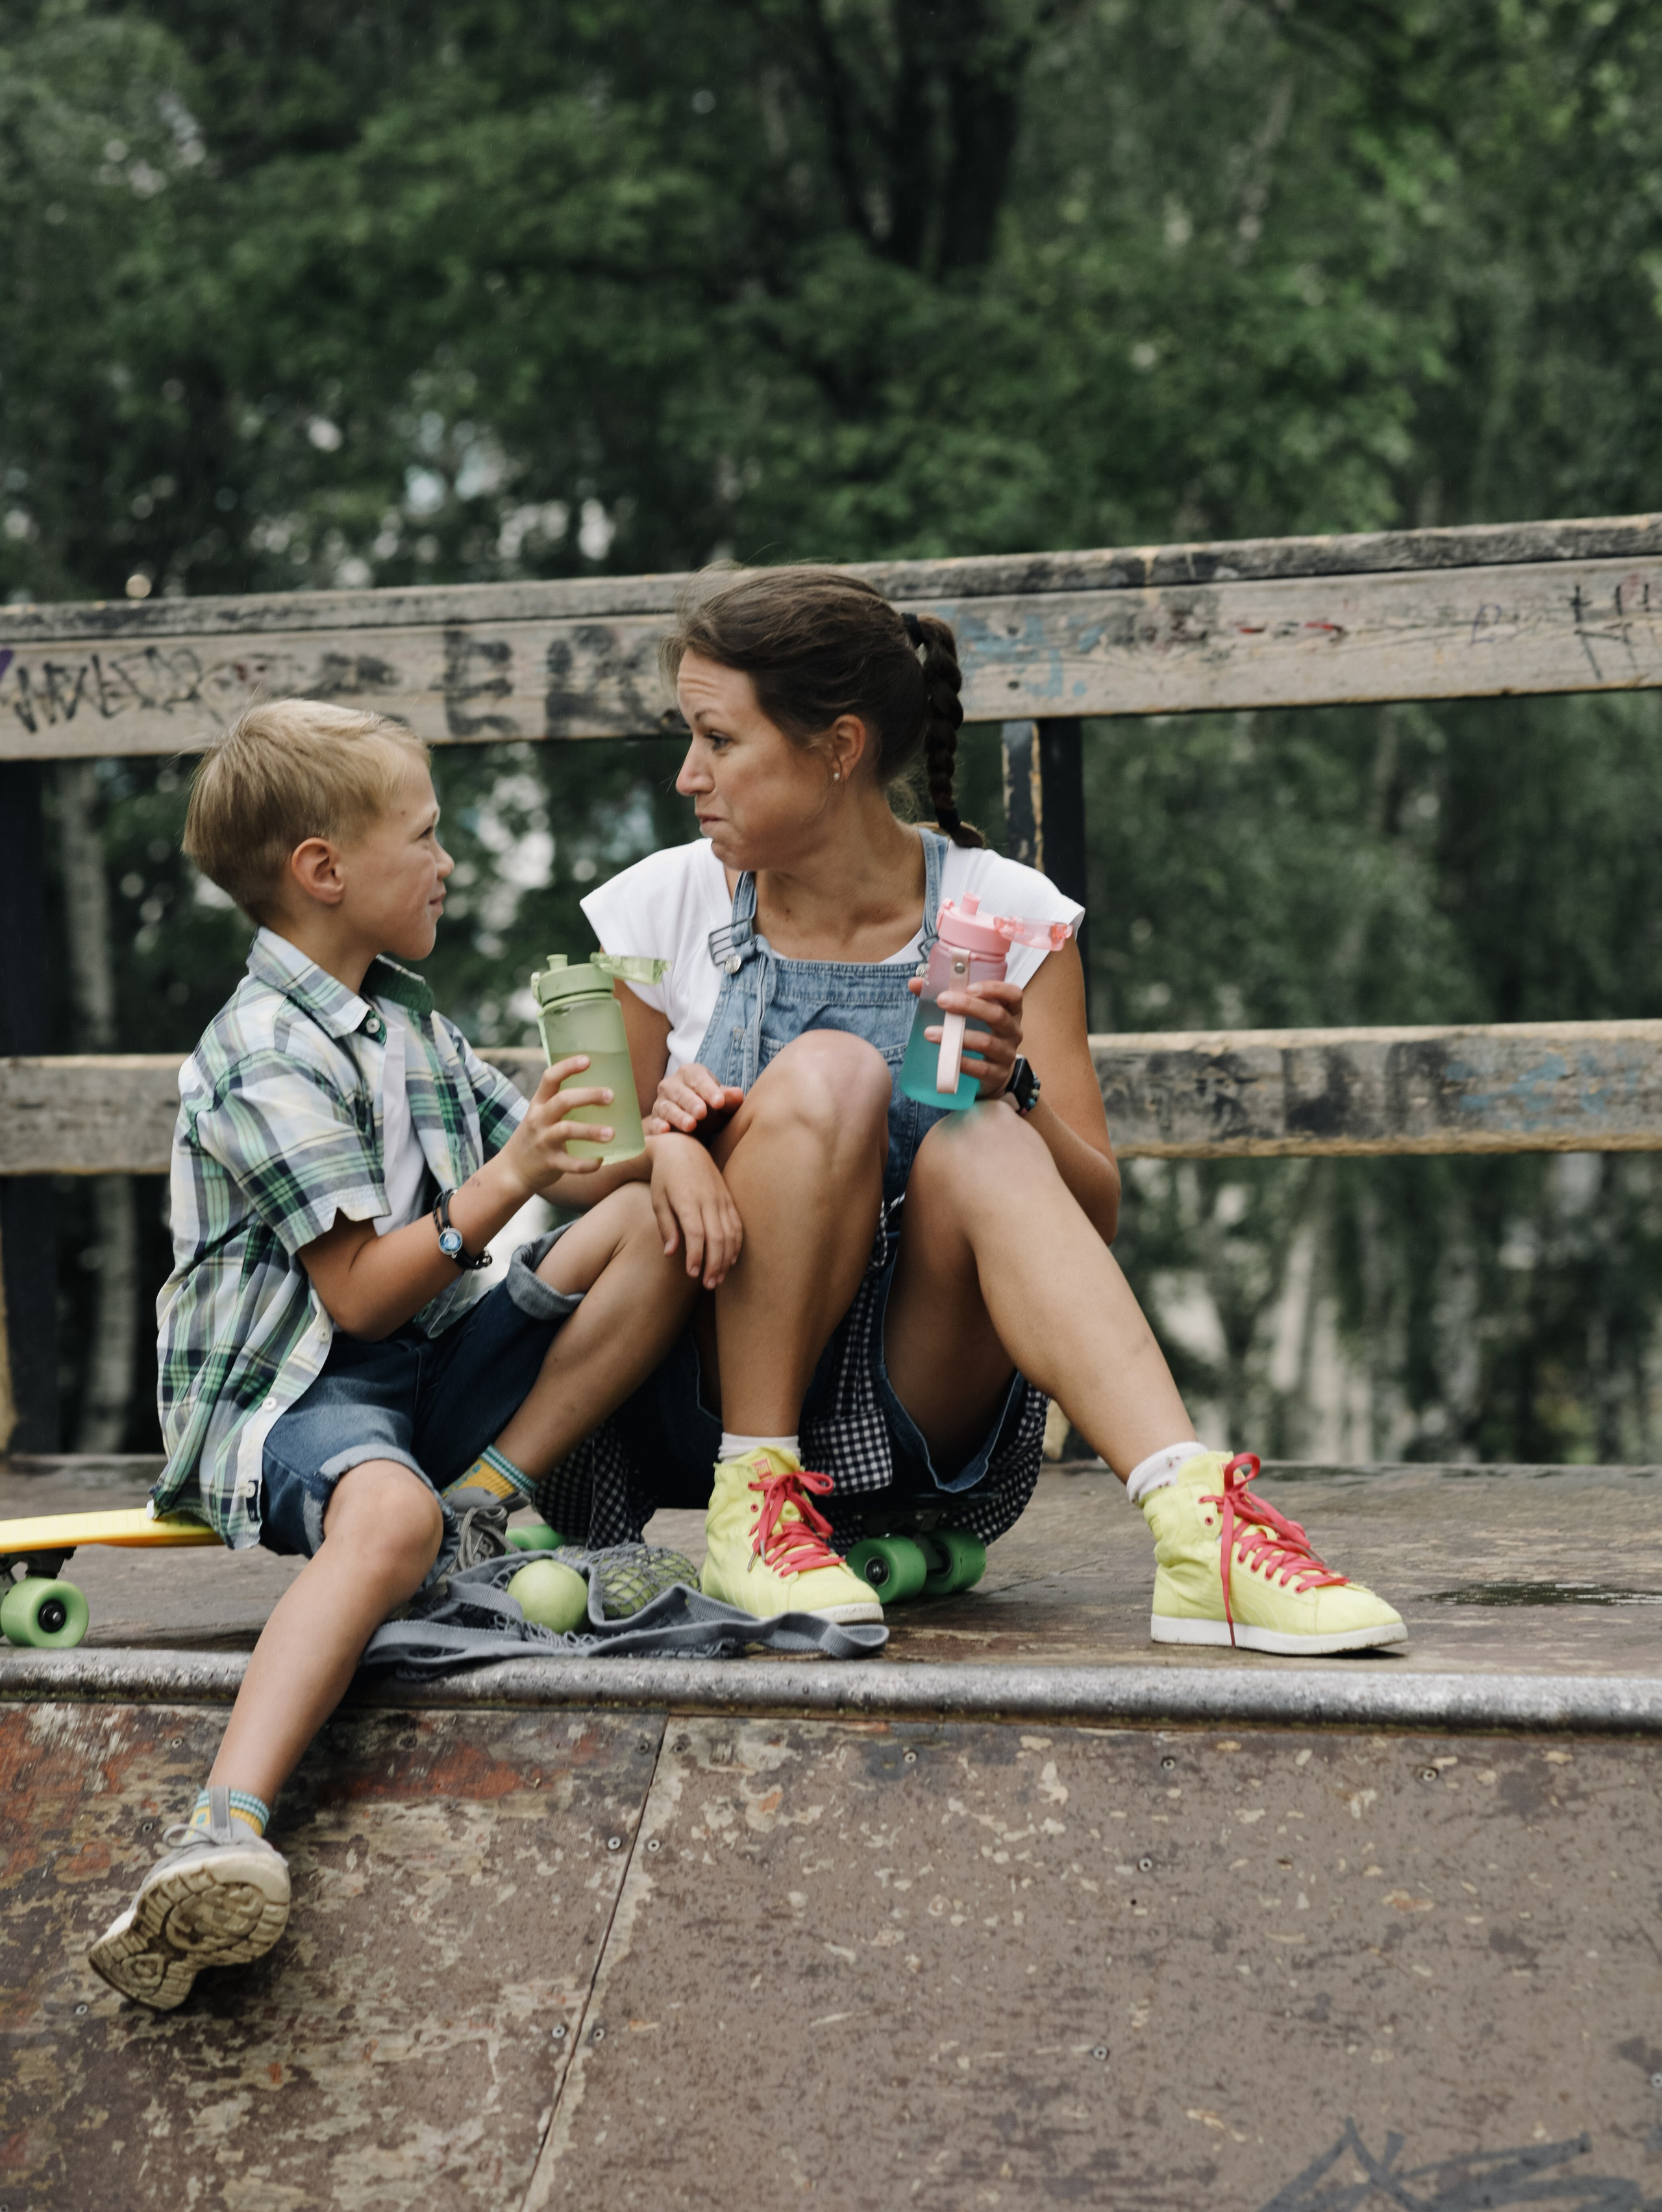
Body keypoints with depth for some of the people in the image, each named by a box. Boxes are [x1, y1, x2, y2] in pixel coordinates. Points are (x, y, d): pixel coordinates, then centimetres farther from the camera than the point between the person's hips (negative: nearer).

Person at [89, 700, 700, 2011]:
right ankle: (226, 1831, -58)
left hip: (433, 1361, 9)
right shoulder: (268, 1056, -13)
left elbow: (538, 1155, 20)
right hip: (286, 1390, -9)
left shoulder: (404, 1017, 18)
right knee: (387, 1513, -43)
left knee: (658, 1219, -5)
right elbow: (360, 1294, -18)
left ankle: (486, 1498, -13)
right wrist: (503, 1188, -27)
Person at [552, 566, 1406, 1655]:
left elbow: (1096, 1220, -1)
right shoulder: (662, 911, 3)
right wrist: (659, 1142, -15)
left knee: (978, 1147, -31)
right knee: (827, 1072, -25)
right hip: (708, 1391, 0)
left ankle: (1200, 1523, -46)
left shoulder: (1004, 915, 1)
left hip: (927, 1418, 0)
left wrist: (1012, 1095, -21)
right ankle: (753, 1502, -23)